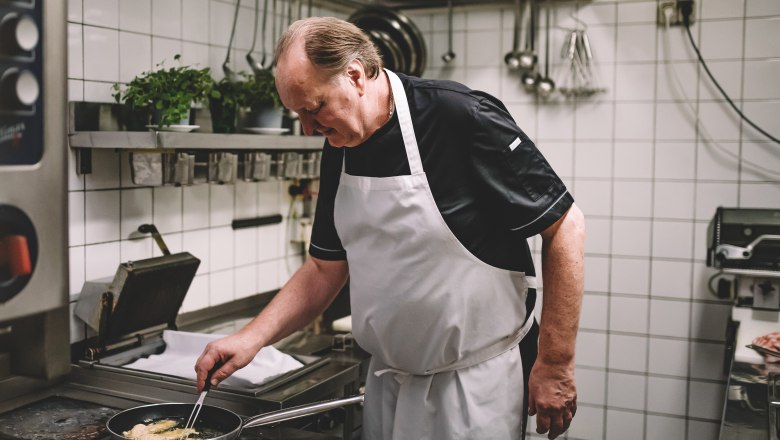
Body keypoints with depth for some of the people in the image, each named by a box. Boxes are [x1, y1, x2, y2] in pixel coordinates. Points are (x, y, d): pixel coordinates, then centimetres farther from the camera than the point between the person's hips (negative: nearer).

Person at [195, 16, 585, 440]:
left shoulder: (462, 118, -20)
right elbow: (325, 268, 9)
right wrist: (252, 337, -3)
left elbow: (564, 226, -16)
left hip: (474, 382, -6)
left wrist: (555, 365, -15)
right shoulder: (340, 149, 1)